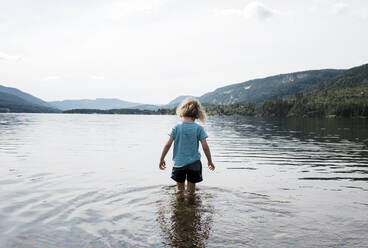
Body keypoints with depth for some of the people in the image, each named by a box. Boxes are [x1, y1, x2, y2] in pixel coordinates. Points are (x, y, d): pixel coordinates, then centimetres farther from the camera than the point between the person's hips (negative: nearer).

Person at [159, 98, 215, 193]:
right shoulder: (199, 128, -7)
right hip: (194, 163, -1)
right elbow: (205, 147, -8)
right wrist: (210, 161, 5)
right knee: (191, 191, 13)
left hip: (179, 163, 1)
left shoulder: (176, 128, -5)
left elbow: (168, 145, -6)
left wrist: (162, 159, 5)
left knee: (180, 189, 18)